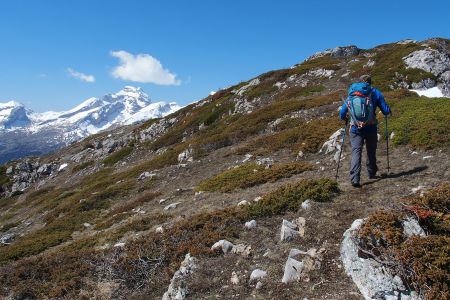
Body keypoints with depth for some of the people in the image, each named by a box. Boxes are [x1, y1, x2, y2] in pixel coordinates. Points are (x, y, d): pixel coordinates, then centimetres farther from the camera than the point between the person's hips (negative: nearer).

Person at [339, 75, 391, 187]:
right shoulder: (375, 93, 5)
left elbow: (342, 113, 6)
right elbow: (386, 111, 2)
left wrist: (345, 118, 28)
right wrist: (388, 111, 25)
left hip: (355, 128, 0)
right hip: (371, 127, 0)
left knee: (356, 151, -3)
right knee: (371, 151, 17)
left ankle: (355, 178, -17)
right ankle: (372, 173, 34)